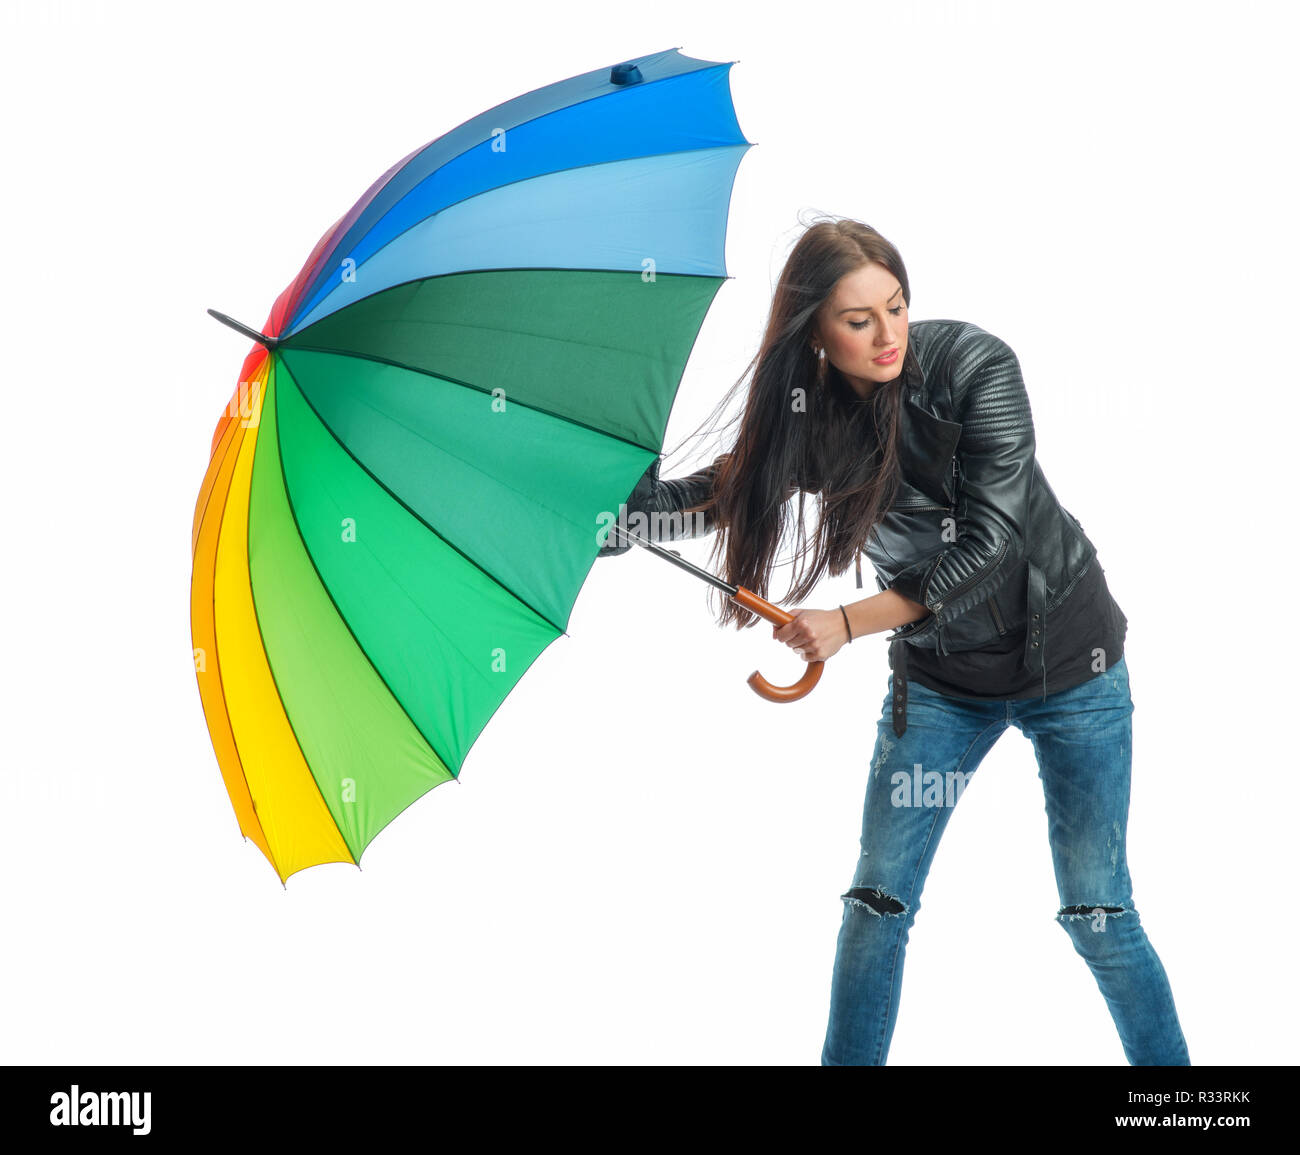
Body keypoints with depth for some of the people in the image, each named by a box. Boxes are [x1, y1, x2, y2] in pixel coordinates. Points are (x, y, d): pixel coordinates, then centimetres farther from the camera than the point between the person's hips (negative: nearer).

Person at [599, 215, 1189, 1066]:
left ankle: (1167, 1060, 17)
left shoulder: (972, 364, -21)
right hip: (940, 676, 4)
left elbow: (991, 544, -24)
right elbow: (722, 494, 6)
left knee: (1097, 912, -2)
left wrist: (848, 623, -24)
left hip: (1068, 661, -3)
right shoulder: (806, 416, -9)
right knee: (878, 901, 3)